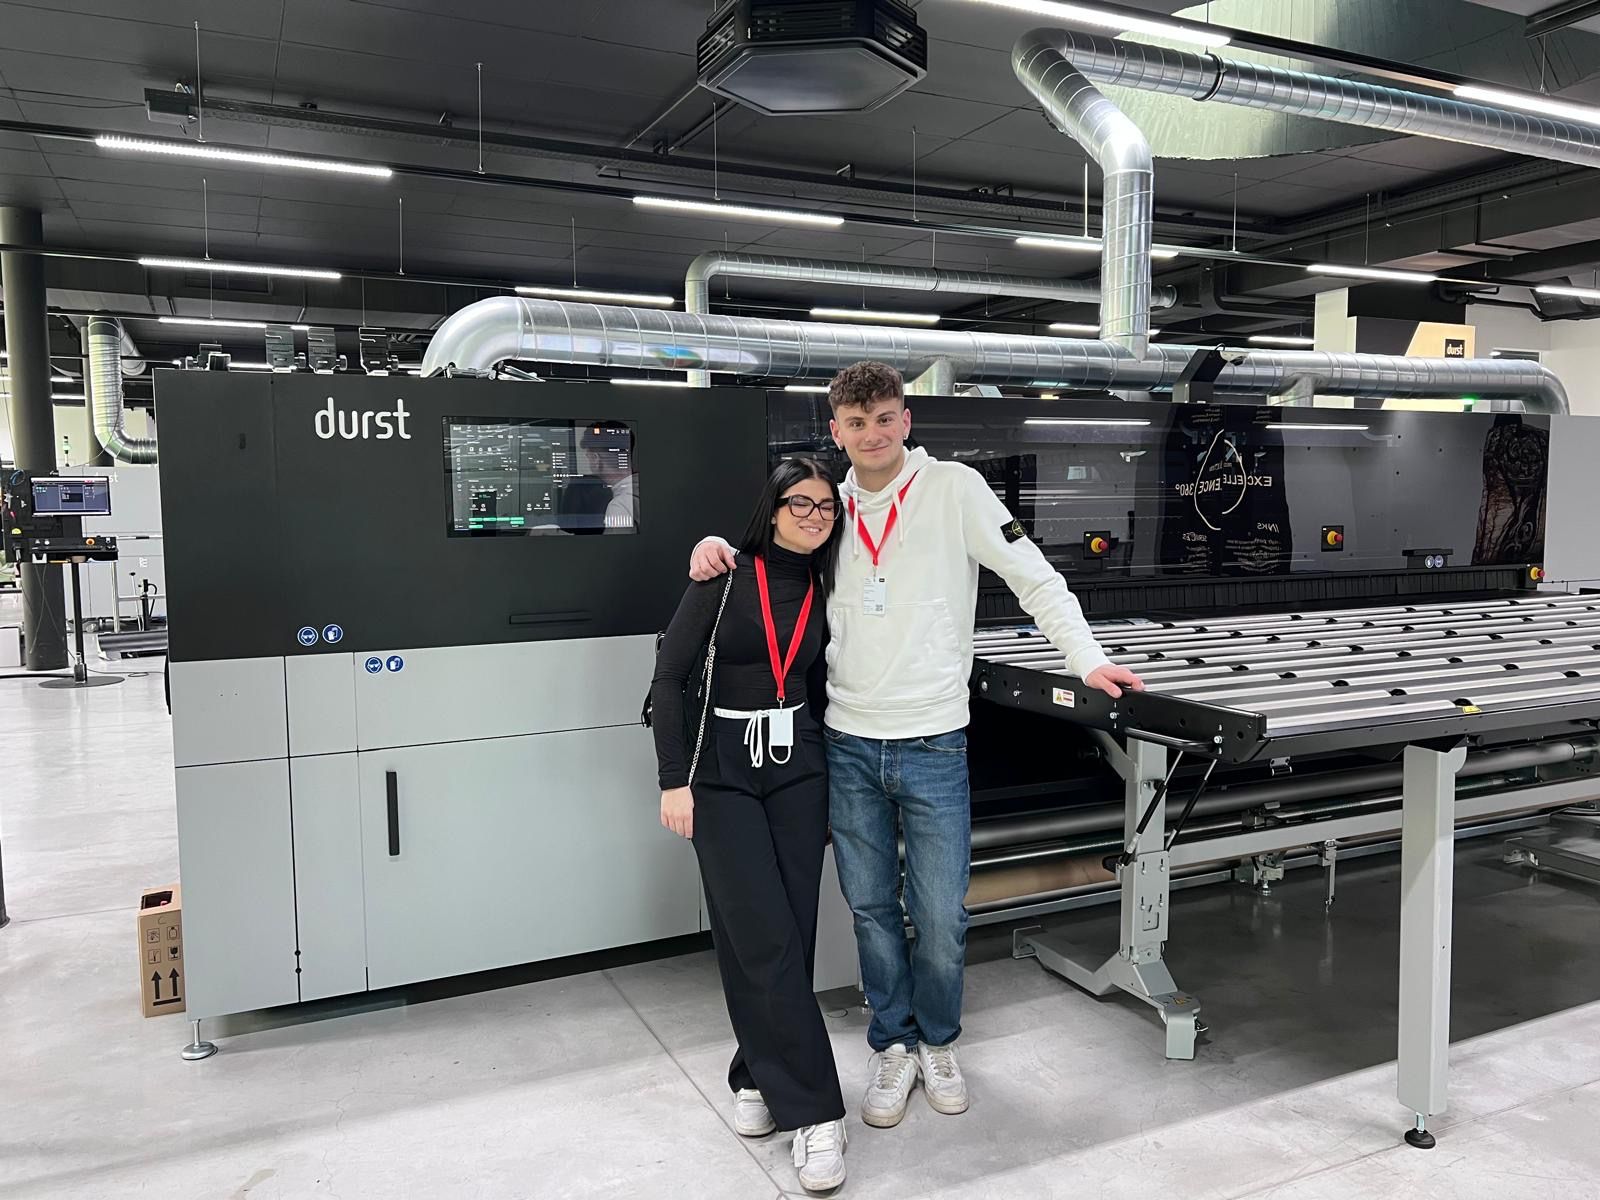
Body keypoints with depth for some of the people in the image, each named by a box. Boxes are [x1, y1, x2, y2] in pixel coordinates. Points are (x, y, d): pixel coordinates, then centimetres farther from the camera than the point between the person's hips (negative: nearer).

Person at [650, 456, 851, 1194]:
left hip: (799, 770, 4)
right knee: (762, 937, -7)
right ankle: (814, 1112, 2)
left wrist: (835, 780, 12)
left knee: (791, 932, 5)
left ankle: (757, 1076, 24)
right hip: (724, 773, -4)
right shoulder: (727, 576, -6)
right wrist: (675, 780, -11)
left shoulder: (825, 591, 6)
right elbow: (670, 676, -7)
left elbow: (819, 686, 12)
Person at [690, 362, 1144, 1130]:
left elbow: (1032, 576, -2)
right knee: (872, 909, 13)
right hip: (849, 744, 3)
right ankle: (893, 1046, 32)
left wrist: (1087, 659, -8)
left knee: (941, 918, 5)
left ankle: (937, 1042, 31)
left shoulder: (955, 489, -4)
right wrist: (718, 545, 2)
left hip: (933, 746, -3)